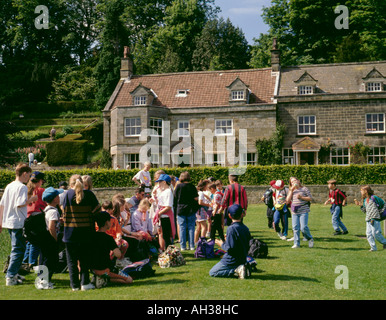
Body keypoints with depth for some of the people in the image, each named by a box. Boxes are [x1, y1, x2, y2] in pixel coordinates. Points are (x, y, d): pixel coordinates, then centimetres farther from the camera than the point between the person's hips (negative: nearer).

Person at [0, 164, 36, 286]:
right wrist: (31, 199, -8)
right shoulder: (22, 187, -13)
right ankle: (10, 277, -6)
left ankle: (14, 273, 25)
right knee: (18, 250, -4)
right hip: (18, 223, -9)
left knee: (16, 248, 20)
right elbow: (20, 204, -24)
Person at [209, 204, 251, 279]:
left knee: (212, 273, 2)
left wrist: (221, 244, -3)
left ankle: (236, 271, -12)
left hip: (232, 260, -8)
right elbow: (247, 247, 13)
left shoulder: (231, 228, -19)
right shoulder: (246, 228, 4)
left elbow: (230, 249, -24)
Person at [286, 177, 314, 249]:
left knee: (303, 228, -12)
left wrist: (301, 197, -12)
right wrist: (291, 191, -2)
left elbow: (310, 198, 0)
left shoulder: (304, 189, 4)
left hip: (303, 211, -4)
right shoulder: (291, 191, 16)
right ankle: (296, 243, 7)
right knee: (295, 228, 0)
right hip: (294, 212, 4)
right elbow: (288, 200, 3)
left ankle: (310, 239, 13)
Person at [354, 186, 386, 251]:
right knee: (368, 234, -1)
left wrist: (380, 211, -6)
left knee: (375, 233, -9)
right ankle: (373, 247, 3)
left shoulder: (373, 198, -6)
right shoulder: (364, 200, 16)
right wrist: (360, 205, 8)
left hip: (375, 218, -8)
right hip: (368, 219, 8)